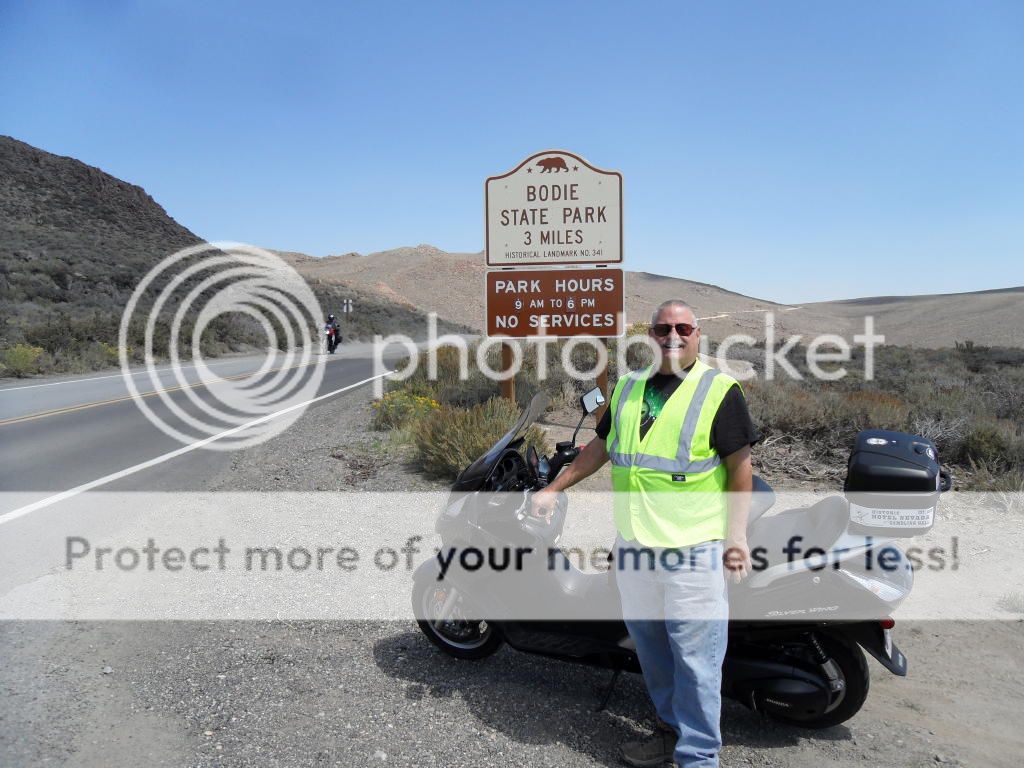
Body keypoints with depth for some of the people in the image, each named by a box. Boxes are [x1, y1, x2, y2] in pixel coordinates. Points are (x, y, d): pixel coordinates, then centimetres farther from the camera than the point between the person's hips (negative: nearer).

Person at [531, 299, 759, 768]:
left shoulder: (718, 390, -5)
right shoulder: (628, 388, 11)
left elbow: (740, 465, -6)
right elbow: (600, 446, 20)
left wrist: (737, 535, -12)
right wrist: (554, 489, 20)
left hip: (692, 548, -6)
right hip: (632, 544, 6)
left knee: (695, 658, 0)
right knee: (649, 643, 18)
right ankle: (673, 729, 36)